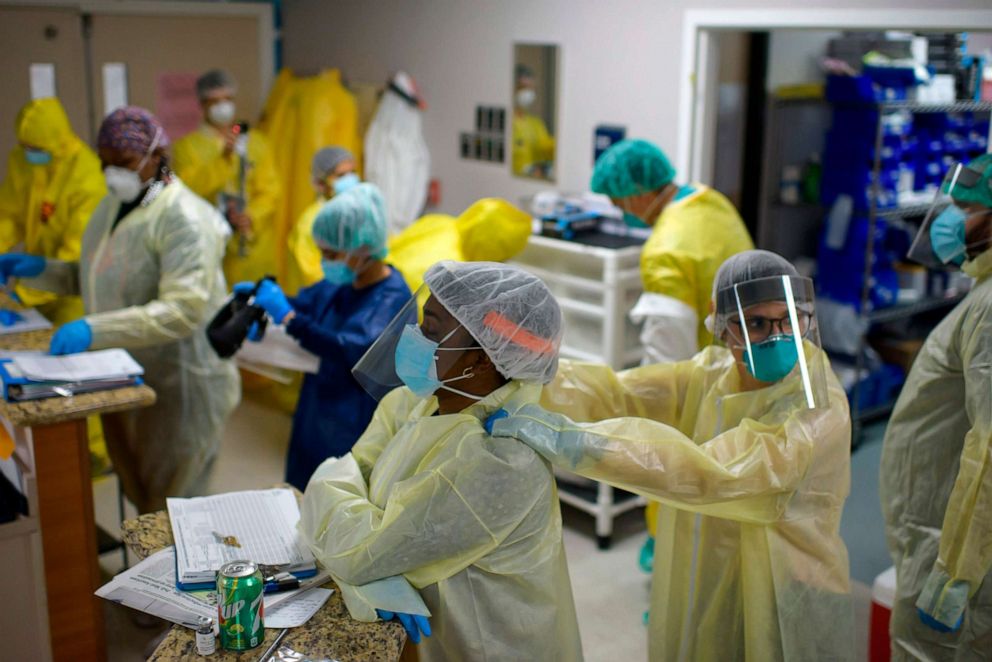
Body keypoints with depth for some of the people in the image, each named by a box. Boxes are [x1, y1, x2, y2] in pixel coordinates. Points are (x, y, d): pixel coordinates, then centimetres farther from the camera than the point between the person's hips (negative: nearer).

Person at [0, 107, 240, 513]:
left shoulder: (183, 219, -20)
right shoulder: (115, 204, 7)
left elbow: (183, 310, -30)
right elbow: (99, 278, 17)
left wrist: (94, 330, -36)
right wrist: (40, 271, 1)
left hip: (178, 387, -8)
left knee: (171, 511, 6)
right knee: (136, 492, 20)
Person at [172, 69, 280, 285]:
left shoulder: (256, 142, 14)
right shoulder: (187, 146, 7)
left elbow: (270, 189, 6)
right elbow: (188, 189, -7)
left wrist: (251, 217, -11)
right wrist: (222, 157, -14)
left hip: (254, 246, 2)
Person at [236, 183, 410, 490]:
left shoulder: (392, 298, -21)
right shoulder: (339, 284, 3)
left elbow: (355, 351, -33)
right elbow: (302, 304, 18)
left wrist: (288, 316, -32)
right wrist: (261, 295, -4)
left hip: (354, 434, -8)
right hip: (316, 421, 8)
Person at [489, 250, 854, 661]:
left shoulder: (818, 411, -24)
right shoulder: (713, 373, -2)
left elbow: (711, 471, -36)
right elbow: (615, 392, -11)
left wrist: (568, 439, -42)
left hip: (781, 611, -5)